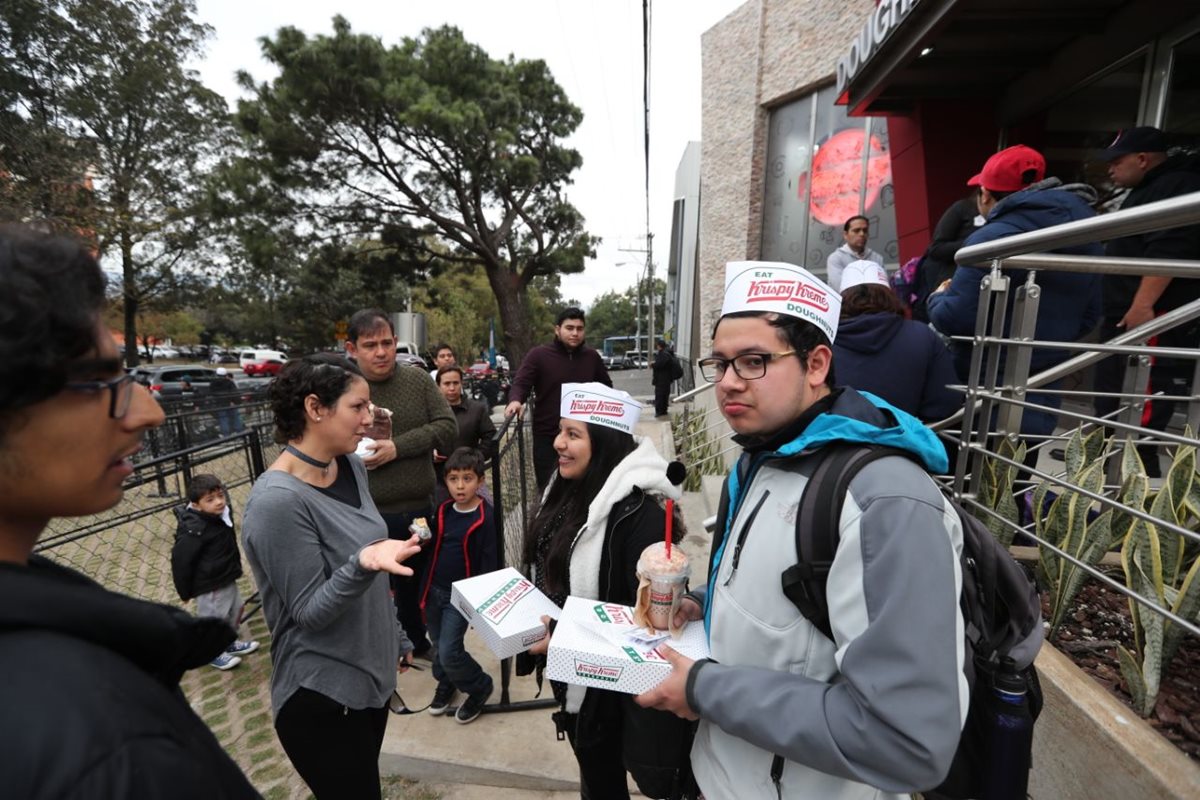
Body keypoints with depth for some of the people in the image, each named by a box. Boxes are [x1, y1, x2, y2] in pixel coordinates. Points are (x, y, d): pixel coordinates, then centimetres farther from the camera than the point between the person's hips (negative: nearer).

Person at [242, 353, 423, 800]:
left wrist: (396, 638, 16)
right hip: (322, 695, -7)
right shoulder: (278, 500, -26)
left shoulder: (351, 468, -3)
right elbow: (309, 611, -21)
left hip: (372, 674, 8)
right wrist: (364, 563, -40)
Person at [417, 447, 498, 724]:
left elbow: (490, 563, -16)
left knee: (449, 651, -5)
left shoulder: (486, 517, -19)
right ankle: (446, 683, 47)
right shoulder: (443, 510, -1)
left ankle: (479, 686, 22)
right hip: (434, 590, 6)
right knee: (438, 646, 19)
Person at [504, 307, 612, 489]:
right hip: (547, 436, -3)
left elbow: (606, 387, 19)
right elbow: (520, 384, -9)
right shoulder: (538, 355, -5)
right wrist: (515, 400, -31)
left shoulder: (592, 356, 7)